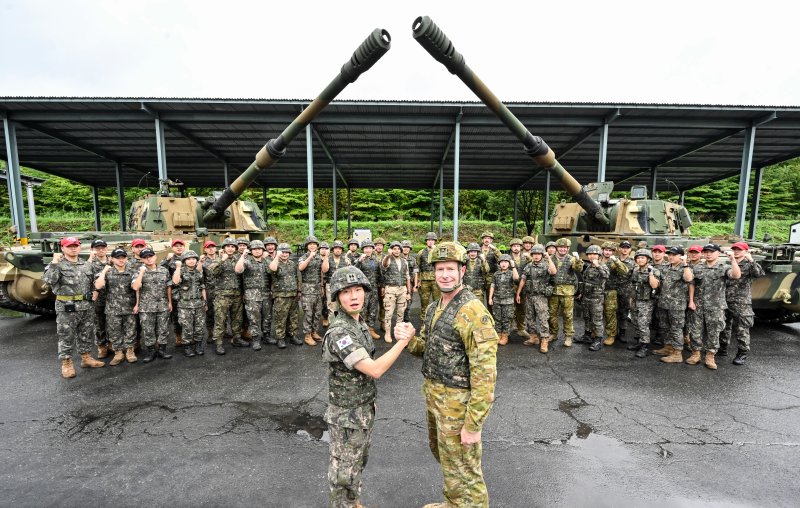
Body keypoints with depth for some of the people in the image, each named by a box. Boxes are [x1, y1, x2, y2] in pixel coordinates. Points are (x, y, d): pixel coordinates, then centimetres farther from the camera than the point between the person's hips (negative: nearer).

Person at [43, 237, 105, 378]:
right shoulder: (57, 264, -5)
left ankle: (86, 357, 27)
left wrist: (94, 293, 7)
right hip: (66, 308, -5)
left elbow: (92, 282, 19)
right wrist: (55, 262, -22)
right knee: (66, 337, 4)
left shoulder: (86, 265, 11)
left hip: (86, 306, 5)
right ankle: (66, 363, 15)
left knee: (86, 334, 14)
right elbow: (48, 280, -22)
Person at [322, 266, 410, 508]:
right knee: (343, 471, 13)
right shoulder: (338, 333, -30)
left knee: (357, 462, 27)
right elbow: (374, 370, -32)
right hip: (347, 415, -9)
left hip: (364, 409, 9)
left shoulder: (358, 323, -1)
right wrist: (403, 341, -27)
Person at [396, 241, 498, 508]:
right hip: (433, 394, 9)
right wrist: (409, 339, -11)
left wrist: (473, 424, -20)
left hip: (458, 400, -9)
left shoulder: (473, 312, -24)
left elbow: (485, 372, -24)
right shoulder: (434, 307, 3)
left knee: (462, 468, 11)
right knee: (443, 453, 28)